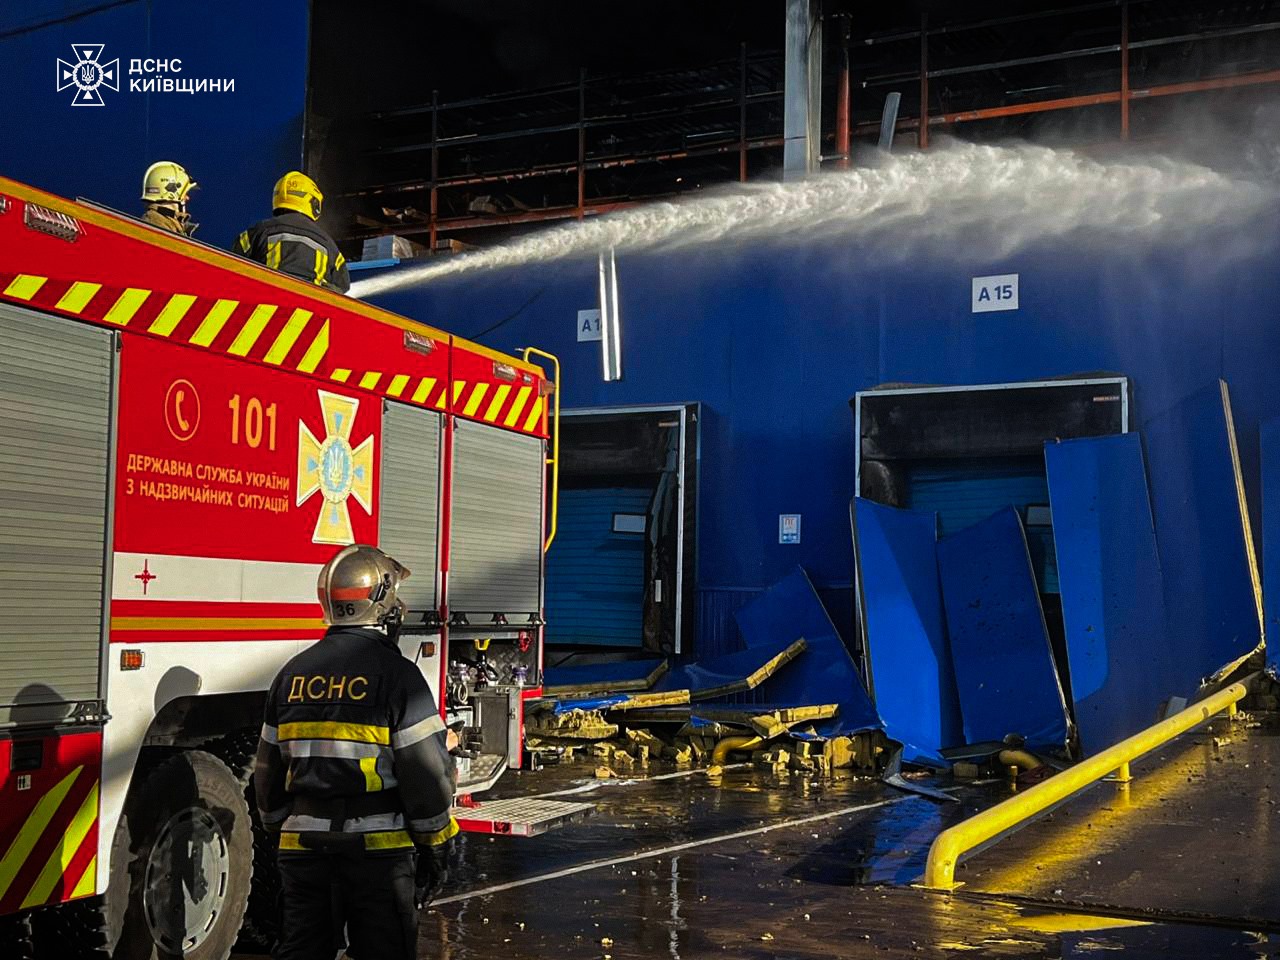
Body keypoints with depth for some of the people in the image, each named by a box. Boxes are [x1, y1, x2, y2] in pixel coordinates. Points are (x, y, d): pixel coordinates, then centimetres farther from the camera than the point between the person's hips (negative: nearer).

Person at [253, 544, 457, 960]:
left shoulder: (293, 674, 7)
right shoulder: (396, 674, -11)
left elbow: (269, 769, 12)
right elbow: (427, 768, -12)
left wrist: (280, 831, 24)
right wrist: (436, 845, -2)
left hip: (303, 848, 5)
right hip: (378, 848, -5)